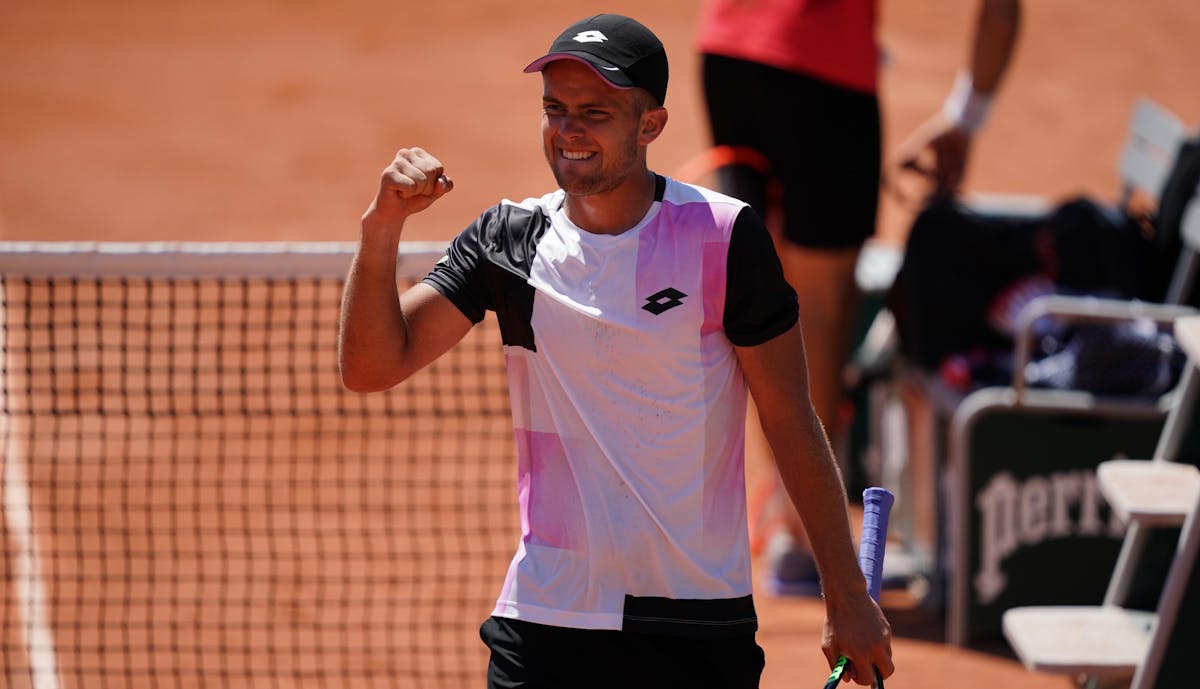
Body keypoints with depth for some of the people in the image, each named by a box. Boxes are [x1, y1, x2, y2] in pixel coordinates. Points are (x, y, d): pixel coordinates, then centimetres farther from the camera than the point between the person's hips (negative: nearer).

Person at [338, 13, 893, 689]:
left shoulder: (726, 236, -6)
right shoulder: (509, 239, 3)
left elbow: (792, 424, -2)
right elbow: (372, 367, -1)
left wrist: (848, 598, -3)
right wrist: (383, 227, -15)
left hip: (700, 630, -2)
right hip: (545, 625, 2)